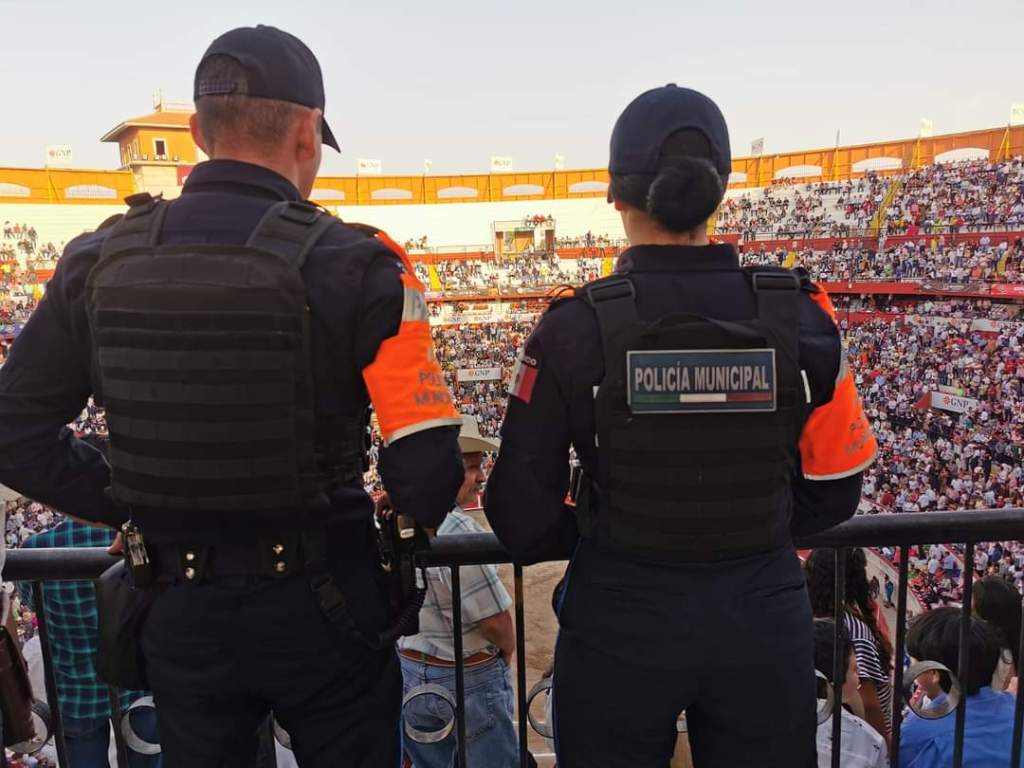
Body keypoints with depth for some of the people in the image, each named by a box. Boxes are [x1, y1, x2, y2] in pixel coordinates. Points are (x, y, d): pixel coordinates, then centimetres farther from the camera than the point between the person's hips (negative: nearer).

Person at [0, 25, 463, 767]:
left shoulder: (99, 263, -6)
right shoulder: (355, 265, -18)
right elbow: (427, 470, -21)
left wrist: (139, 508, 6)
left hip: (181, 610, 3)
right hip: (324, 605, -3)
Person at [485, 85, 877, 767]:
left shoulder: (574, 328, -17)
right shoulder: (802, 316, -10)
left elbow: (522, 511, -11)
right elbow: (833, 490, 1)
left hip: (620, 620, -1)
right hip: (765, 613, 2)